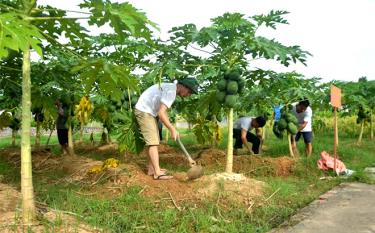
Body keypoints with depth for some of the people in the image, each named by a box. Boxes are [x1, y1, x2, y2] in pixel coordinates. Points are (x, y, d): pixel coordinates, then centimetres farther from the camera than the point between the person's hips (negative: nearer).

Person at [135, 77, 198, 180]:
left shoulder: (170, 88, 11)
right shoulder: (171, 91, -21)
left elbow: (163, 111, 13)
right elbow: (161, 113, -25)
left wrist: (171, 128, 6)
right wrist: (173, 129, -19)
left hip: (148, 112, 10)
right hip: (144, 111, -10)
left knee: (154, 141, 12)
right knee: (153, 142, -12)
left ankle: (151, 169, 17)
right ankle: (157, 173, -12)